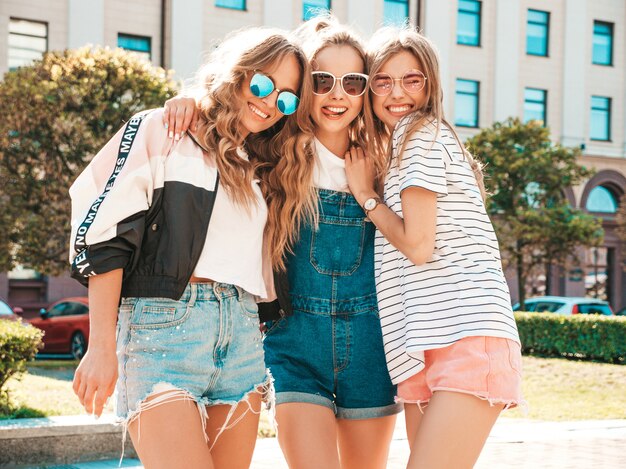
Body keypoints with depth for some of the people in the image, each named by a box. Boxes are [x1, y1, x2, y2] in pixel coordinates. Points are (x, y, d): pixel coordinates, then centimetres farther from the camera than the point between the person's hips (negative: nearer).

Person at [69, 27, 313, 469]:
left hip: (242, 334, 6)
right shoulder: (162, 131, 4)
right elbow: (104, 235, -5)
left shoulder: (256, 168, 23)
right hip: (164, 326, -6)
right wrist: (102, 347, -11)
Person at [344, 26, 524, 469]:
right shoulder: (400, 145, 25)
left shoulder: (423, 134, -3)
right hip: (424, 349, 10)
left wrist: (366, 195, 2)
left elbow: (418, 244, -10)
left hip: (468, 337, -10)